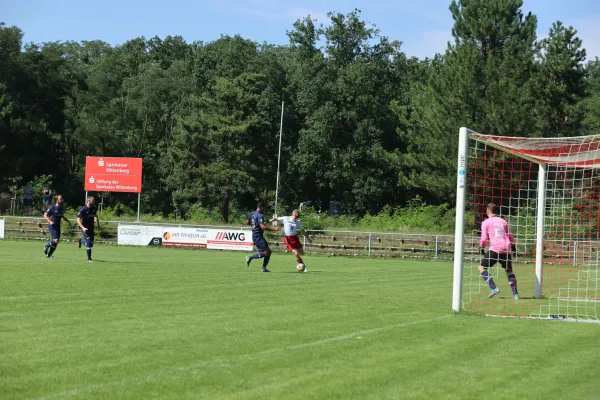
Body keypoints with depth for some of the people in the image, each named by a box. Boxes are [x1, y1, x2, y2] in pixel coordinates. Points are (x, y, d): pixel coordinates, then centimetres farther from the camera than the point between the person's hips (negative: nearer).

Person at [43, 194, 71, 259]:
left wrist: (68, 221, 11)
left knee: (56, 242, 5)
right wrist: (49, 221, -22)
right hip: (52, 226, -7)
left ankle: (49, 255, 18)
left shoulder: (61, 208, 9)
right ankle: (46, 246, 9)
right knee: (56, 240, -18)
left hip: (58, 227, 7)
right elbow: (45, 215, -8)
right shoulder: (52, 208, -11)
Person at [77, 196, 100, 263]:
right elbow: (78, 220, -20)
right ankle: (89, 259, -10)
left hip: (91, 227, 6)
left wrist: (98, 224, 15)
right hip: (85, 228, -6)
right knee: (88, 242, -15)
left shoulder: (94, 208, -1)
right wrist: (83, 228, -33)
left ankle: (80, 241, 40)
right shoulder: (83, 209, -19)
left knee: (91, 243, 9)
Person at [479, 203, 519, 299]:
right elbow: (510, 237, 23)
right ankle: (515, 294, 9)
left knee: (482, 268, 3)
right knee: (509, 270, 17)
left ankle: (493, 288, -13)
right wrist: (513, 246, 38)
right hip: (506, 249, 5)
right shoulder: (504, 222, 20)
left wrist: (482, 248, 16)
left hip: (495, 248, -5)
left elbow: (484, 239, 0)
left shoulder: (486, 222, 5)